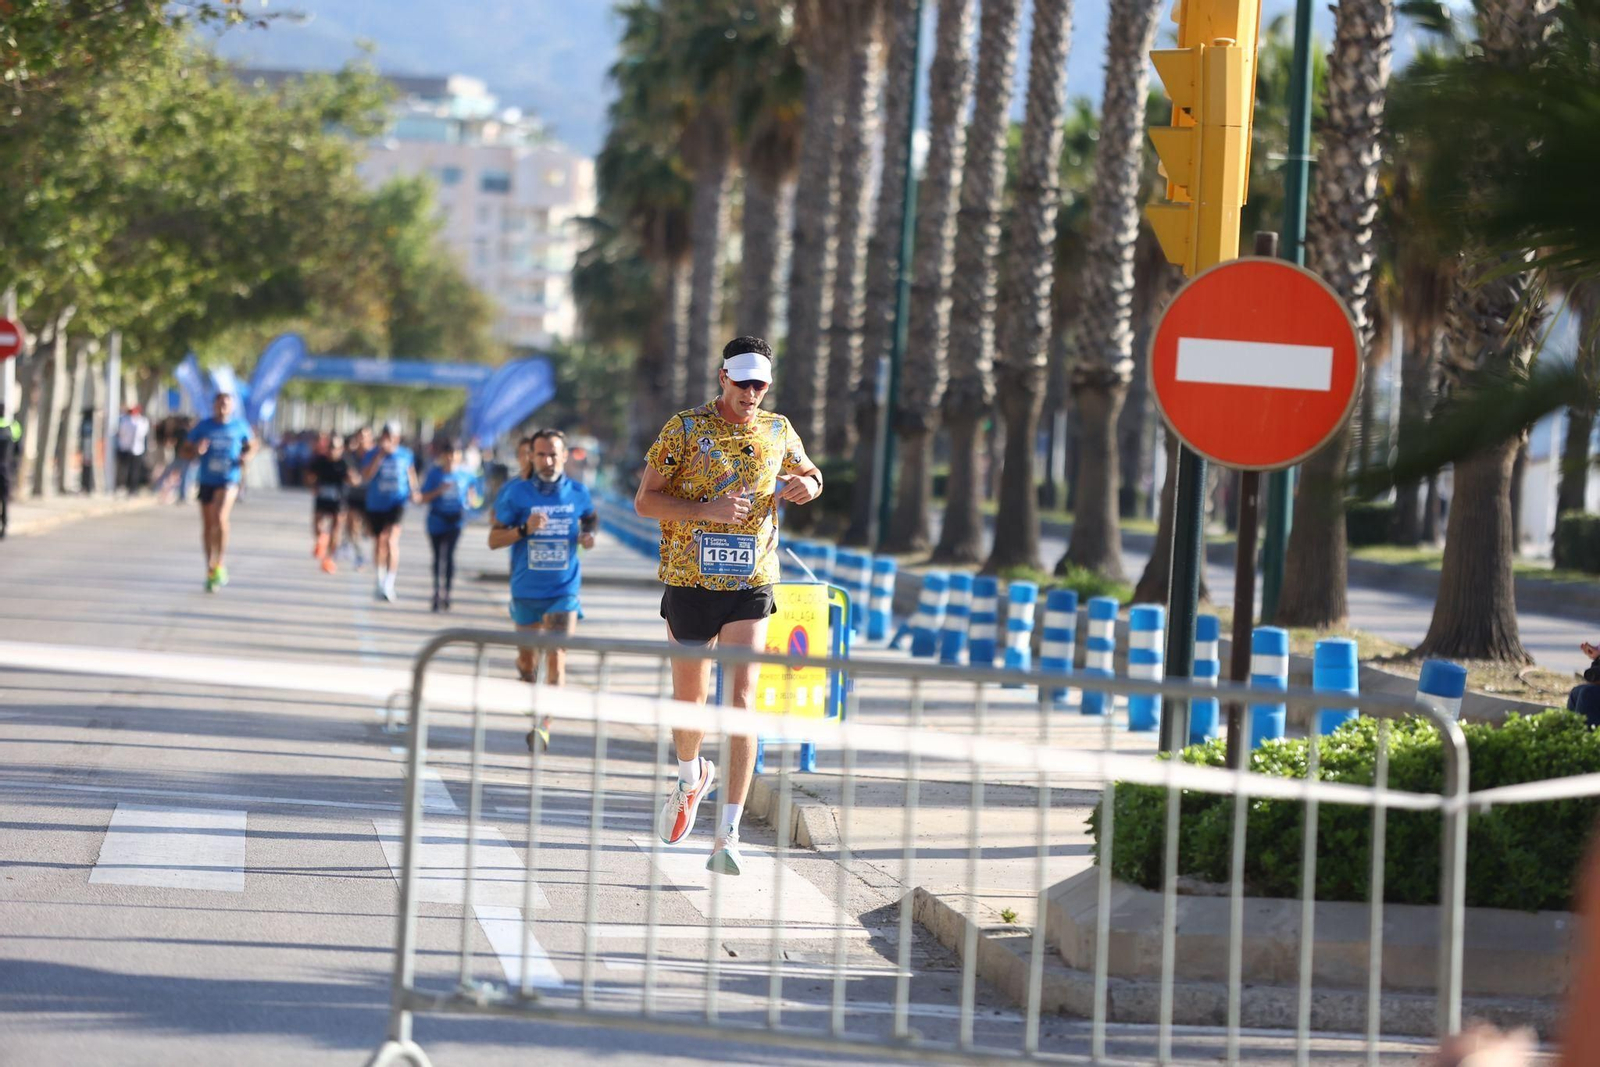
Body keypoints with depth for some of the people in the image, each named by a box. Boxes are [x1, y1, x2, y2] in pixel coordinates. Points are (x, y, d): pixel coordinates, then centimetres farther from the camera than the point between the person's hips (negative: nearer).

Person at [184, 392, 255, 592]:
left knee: (220, 517, -24)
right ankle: (210, 570, 23)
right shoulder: (203, 426, 0)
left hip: (229, 479, -2)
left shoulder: (239, 426, 1)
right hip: (207, 480, 2)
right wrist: (197, 451, -17)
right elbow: (187, 449, 5)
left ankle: (219, 565, -12)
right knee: (207, 526, 9)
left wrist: (247, 456, -5)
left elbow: (251, 445, 17)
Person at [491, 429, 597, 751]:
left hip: (564, 590, -1)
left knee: (556, 658, -16)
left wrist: (588, 534, -1)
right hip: (526, 589, 1)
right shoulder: (516, 493, -5)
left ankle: (544, 726, -20)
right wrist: (524, 529, -21)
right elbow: (494, 539, -4)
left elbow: (590, 518, 21)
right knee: (527, 654, 15)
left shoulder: (578, 493, -1)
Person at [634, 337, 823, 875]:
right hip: (689, 583, 0)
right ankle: (691, 777, 46)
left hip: (750, 588, 1)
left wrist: (808, 485, -2)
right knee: (690, 698, 12)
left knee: (741, 703, -13)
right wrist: (708, 510, -20)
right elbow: (645, 500, -5)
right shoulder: (685, 427, -3)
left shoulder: (777, 431, 6)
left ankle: (728, 837, -16)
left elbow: (810, 473, 24)